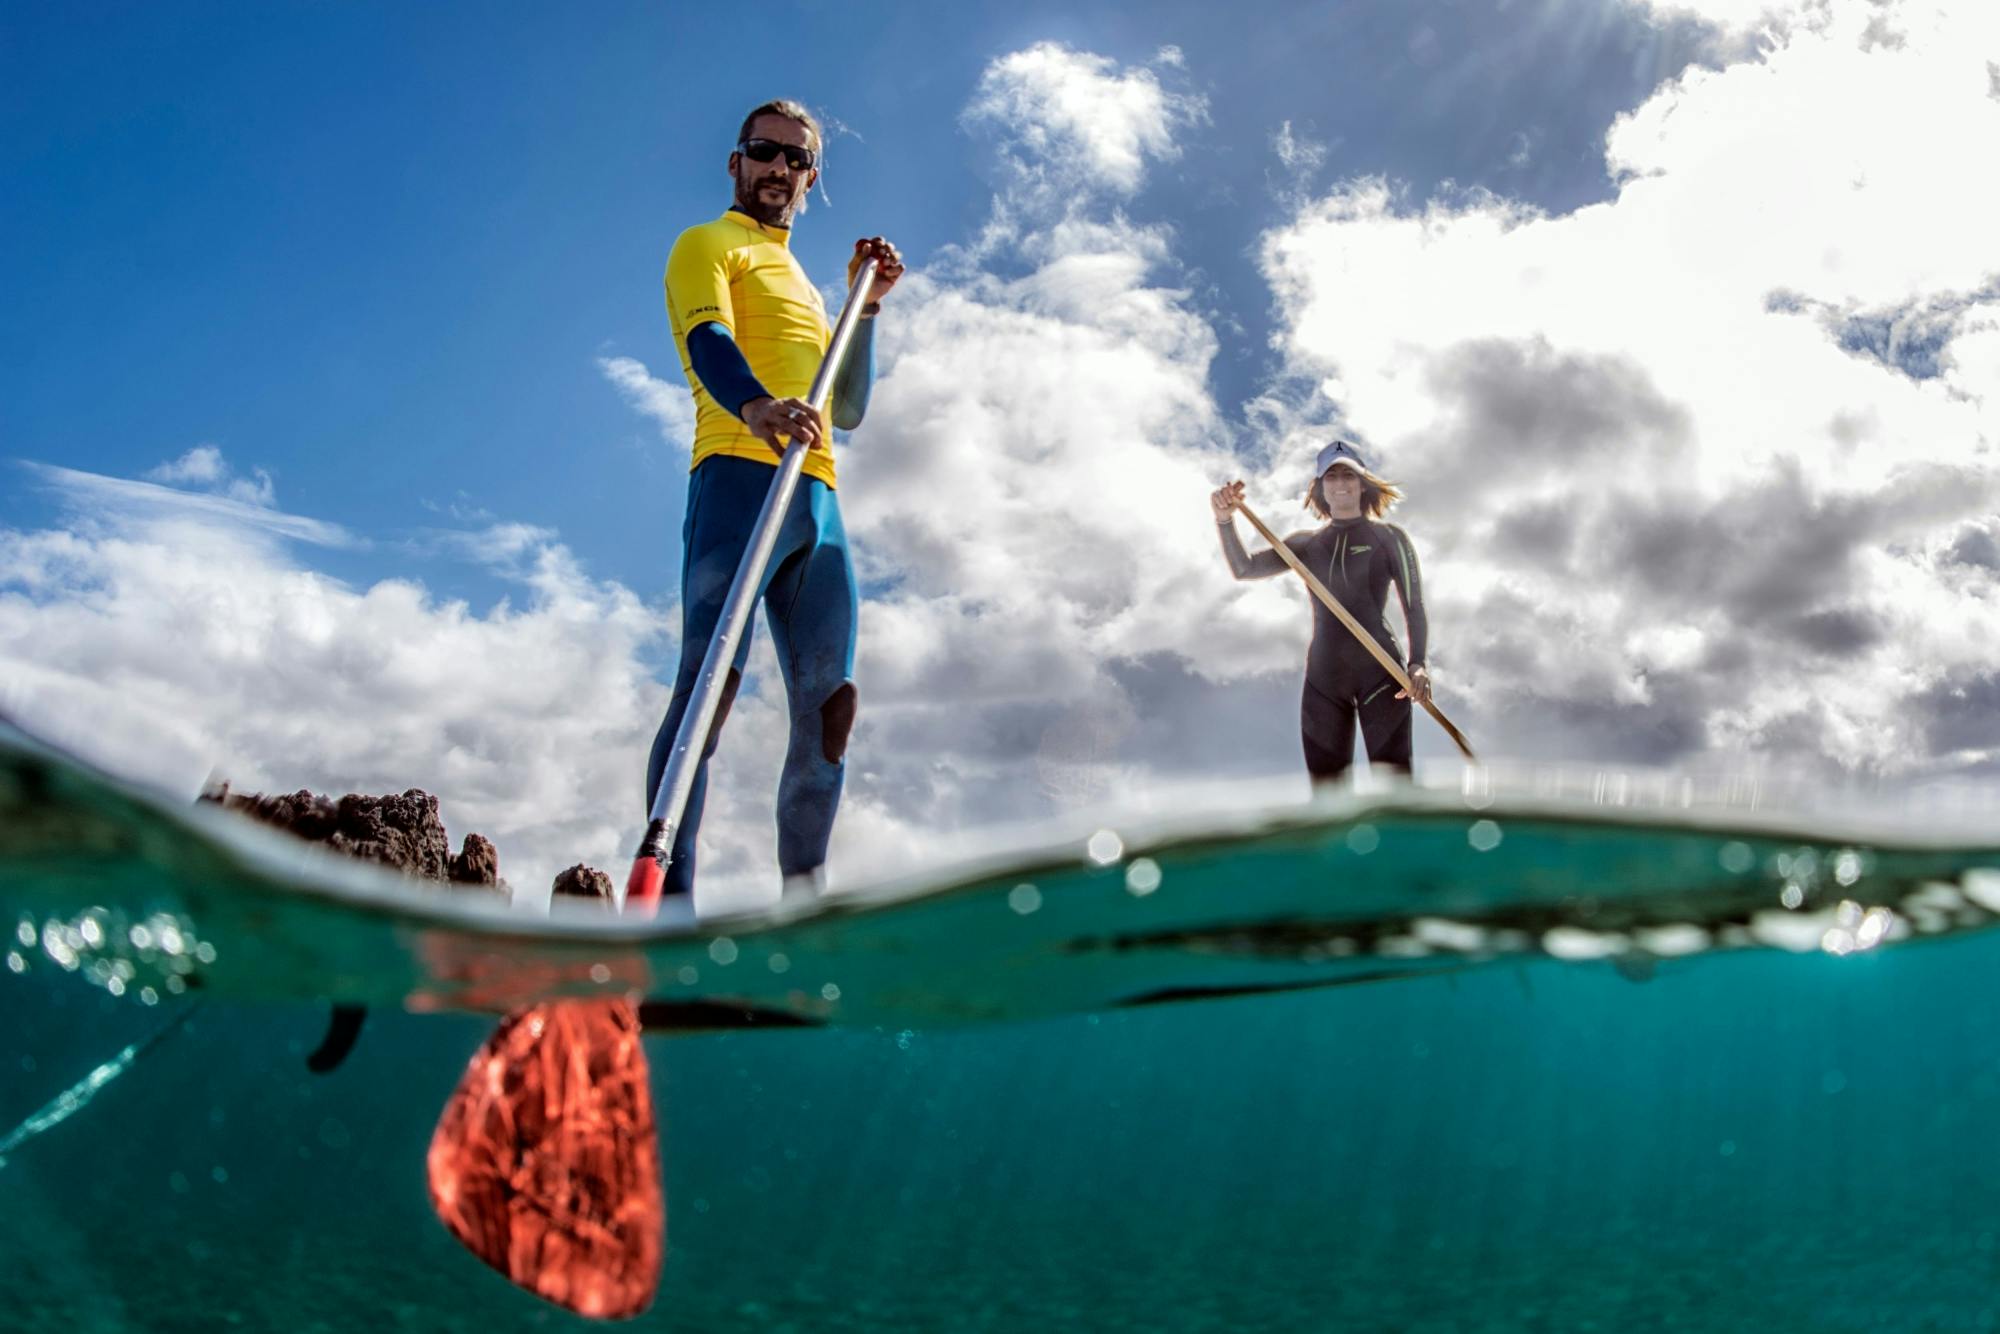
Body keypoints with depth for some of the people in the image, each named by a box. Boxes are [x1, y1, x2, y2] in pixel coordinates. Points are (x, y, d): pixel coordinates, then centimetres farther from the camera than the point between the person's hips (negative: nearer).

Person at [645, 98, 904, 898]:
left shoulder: (803, 287, 34)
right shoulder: (707, 245, 12)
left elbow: (848, 410, 27)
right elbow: (708, 340, -10)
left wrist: (867, 302, 18)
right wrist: (757, 406, -32)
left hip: (817, 499, 7)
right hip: (739, 476, -7)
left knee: (830, 704, -3)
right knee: (711, 682, -19)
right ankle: (668, 899, -23)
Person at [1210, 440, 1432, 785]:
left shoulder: (1389, 538, 4)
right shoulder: (1306, 544, 13)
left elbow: (1414, 608, -1)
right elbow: (1244, 569, 2)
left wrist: (1418, 663, -19)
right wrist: (1225, 520, -16)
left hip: (1380, 673, -3)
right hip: (1323, 679, 4)